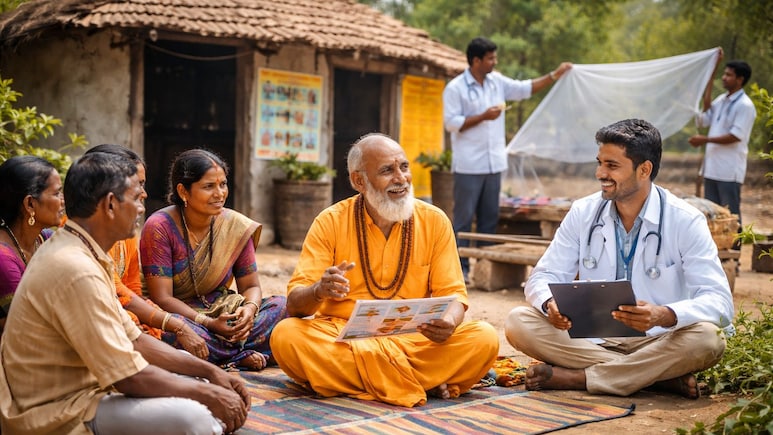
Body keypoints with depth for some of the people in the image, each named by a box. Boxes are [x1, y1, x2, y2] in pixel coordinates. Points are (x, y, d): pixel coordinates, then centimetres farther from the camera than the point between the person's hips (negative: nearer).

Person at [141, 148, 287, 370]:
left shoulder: (236, 226, -1)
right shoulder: (159, 227, -13)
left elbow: (251, 286, 5)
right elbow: (162, 299, -16)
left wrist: (250, 308, -20)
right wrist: (209, 323, -29)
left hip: (224, 314, 4)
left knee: (282, 306, -15)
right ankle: (245, 356, -19)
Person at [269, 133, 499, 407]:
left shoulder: (434, 221, 4)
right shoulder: (330, 222, -1)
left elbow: (452, 292, 3)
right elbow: (294, 303, -6)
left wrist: (448, 323, -22)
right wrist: (319, 291, -32)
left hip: (414, 341, 0)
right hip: (341, 335, 0)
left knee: (484, 338, -22)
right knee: (285, 335, -30)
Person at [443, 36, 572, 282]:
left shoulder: (497, 82, 11)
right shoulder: (455, 88, -7)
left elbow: (526, 89, 16)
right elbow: (451, 123, -12)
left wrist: (554, 75, 9)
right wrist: (483, 117, -15)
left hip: (494, 163, 6)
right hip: (468, 166, -6)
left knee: (490, 217, 10)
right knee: (464, 218, -2)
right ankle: (460, 268, 3)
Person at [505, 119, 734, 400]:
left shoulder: (685, 222, -8)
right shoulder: (583, 213, 2)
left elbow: (719, 302, -16)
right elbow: (542, 278, 3)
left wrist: (664, 315, -37)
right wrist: (550, 304, -23)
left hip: (654, 343, -3)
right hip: (592, 339, 3)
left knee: (707, 337, -33)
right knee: (518, 322, -21)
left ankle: (575, 378, -25)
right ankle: (662, 377, -21)